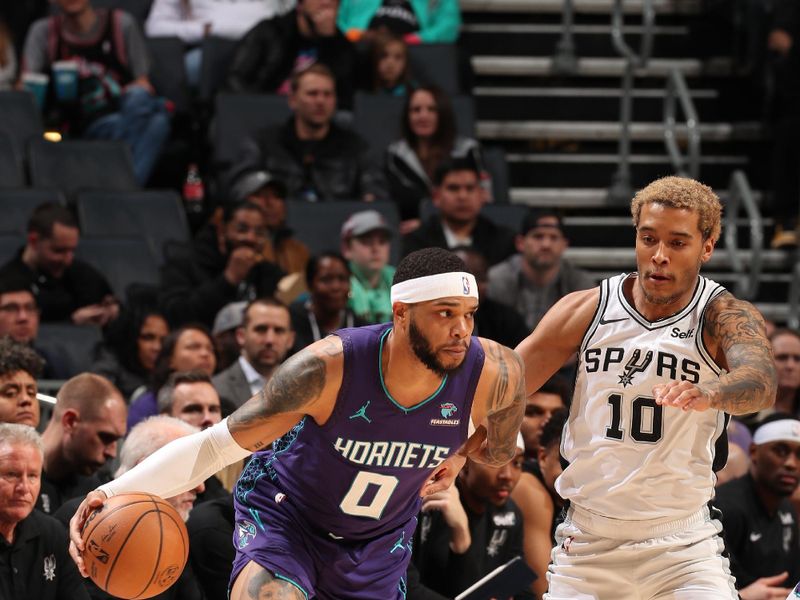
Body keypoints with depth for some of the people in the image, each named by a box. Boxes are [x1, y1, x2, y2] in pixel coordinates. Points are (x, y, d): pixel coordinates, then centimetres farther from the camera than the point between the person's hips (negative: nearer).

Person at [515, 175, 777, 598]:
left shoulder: (725, 318, -9)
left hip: (682, 545, -2)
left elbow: (761, 383, -30)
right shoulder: (586, 310, -2)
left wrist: (710, 395, -52)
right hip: (588, 543, 2)